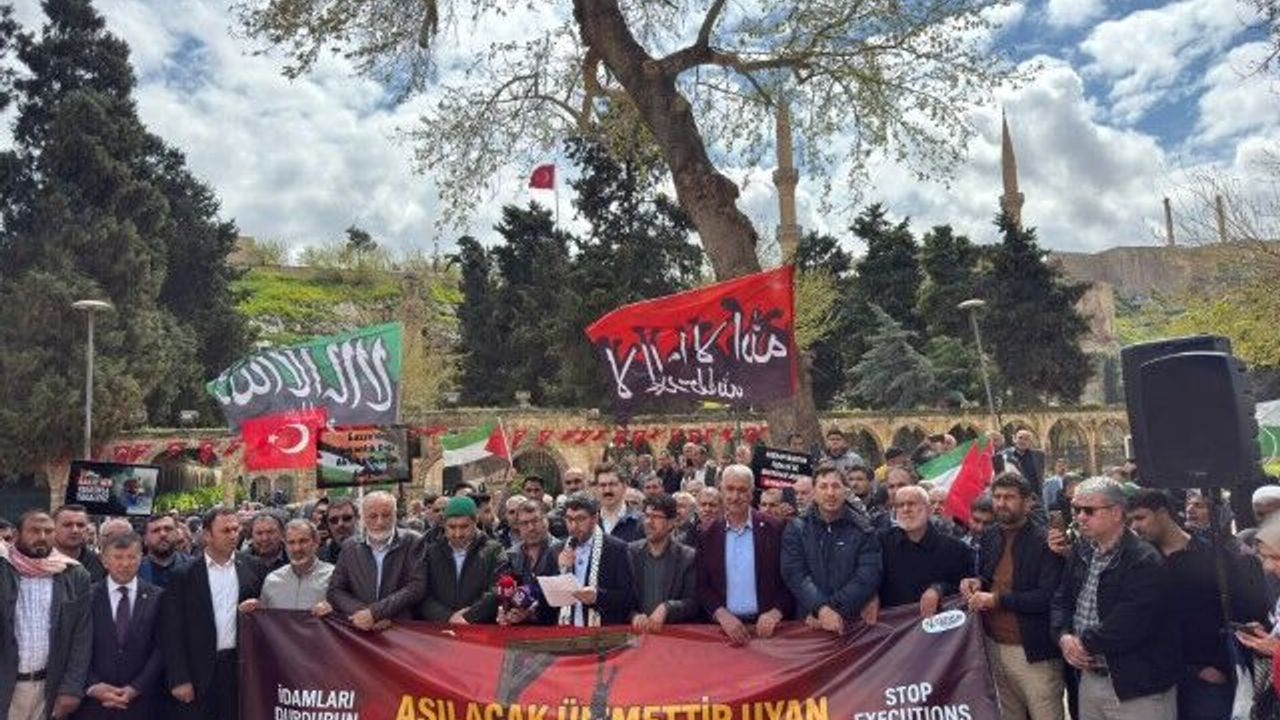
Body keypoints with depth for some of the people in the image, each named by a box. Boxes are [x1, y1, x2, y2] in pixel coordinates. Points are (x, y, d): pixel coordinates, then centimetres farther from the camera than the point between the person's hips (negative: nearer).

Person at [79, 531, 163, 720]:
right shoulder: (87, 596, 2)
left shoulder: (158, 597, 1)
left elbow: (161, 648, -2)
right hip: (94, 702, 0)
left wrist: (135, 688, -10)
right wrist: (93, 686, -11)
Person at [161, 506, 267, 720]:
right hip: (199, 672, -1)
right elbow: (173, 632, -1)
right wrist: (179, 679, -5)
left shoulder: (253, 569, 4)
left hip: (241, 668, 1)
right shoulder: (184, 575, 0)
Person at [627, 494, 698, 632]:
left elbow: (693, 604, -3)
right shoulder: (629, 553, 5)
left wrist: (666, 608, -19)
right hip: (636, 631, 1)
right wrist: (633, 616, -15)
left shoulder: (688, 557, 1)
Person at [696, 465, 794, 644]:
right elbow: (702, 586, 5)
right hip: (724, 626, 1)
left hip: (765, 626, -1)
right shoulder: (708, 533, 4)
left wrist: (775, 613, -11)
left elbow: (790, 580, 2)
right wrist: (722, 615, -10)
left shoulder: (774, 528, 0)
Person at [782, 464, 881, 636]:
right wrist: (821, 608, -19)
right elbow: (794, 574, -5)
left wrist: (833, 609, -15)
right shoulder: (796, 529, 5)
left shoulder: (863, 529, 5)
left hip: (853, 622, 0)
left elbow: (868, 576, -5)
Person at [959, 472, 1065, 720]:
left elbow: (1049, 596, -20)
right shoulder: (988, 537, 8)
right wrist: (976, 583, -1)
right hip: (995, 646, 6)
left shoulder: (1045, 542, -12)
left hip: (1032, 651, -6)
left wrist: (997, 600, -20)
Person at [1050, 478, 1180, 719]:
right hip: (1089, 678, 7)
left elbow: (1128, 625, -26)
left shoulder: (1145, 562, -18)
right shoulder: (1079, 552, 7)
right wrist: (1064, 637, -6)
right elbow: (1061, 600, 12)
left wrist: (1084, 642, -15)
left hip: (1138, 688, -7)